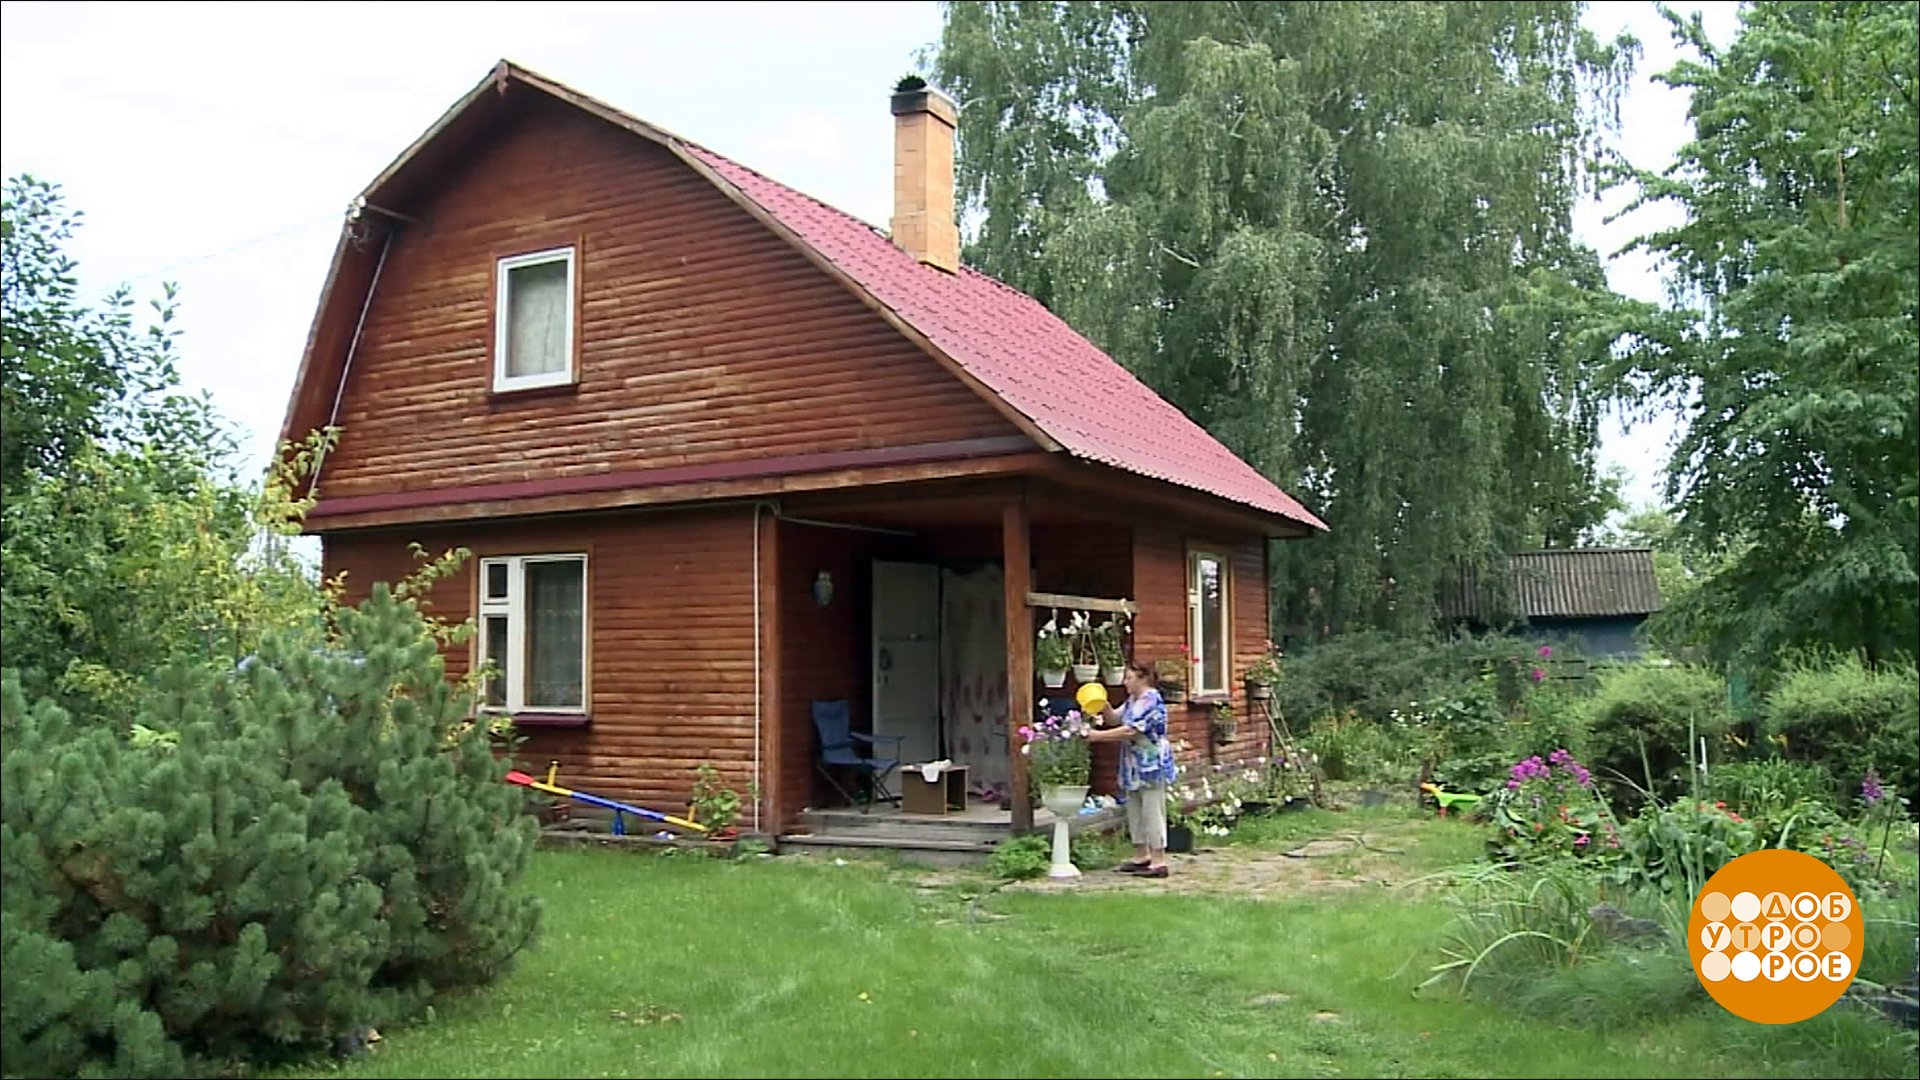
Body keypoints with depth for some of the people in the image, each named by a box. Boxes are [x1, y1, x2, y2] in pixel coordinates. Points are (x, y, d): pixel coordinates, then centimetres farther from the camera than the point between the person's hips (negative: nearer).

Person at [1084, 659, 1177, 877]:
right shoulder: (1132, 701, 14)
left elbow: (1131, 731, -23)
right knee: (1135, 811, 14)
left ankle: (1159, 861, -5)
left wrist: (1098, 736, -22)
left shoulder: (1152, 701, -17)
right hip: (1134, 766, 10)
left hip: (1151, 767, -10)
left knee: (1152, 812, -8)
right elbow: (1114, 718, 17)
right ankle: (1142, 856, 23)